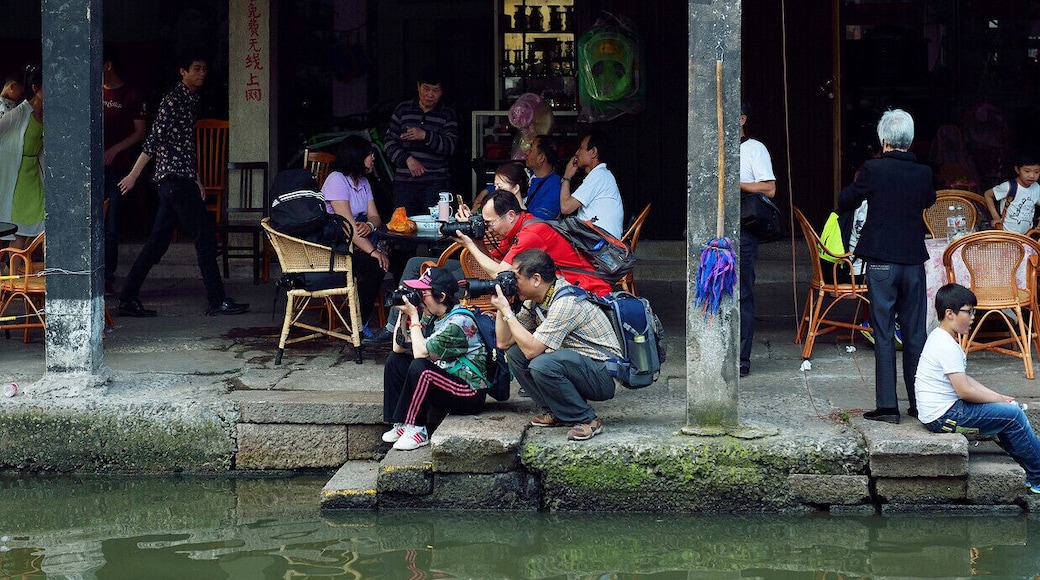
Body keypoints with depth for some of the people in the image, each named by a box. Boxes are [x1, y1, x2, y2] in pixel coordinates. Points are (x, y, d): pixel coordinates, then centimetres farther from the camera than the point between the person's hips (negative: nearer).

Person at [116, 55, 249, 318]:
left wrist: (196, 180, 25)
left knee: (158, 241, 9)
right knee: (205, 238, -6)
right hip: (176, 178, -10)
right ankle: (218, 301, -2)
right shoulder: (173, 100, -11)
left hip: (181, 179, 10)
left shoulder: (189, 100, 19)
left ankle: (128, 299, 10)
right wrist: (134, 175, -17)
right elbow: (154, 139, -16)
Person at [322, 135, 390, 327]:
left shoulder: (363, 182, 15)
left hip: (356, 243, 8)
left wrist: (369, 225, -16)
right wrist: (372, 251, -28)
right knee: (374, 265, -31)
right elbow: (347, 224, -22)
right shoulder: (337, 180, -13)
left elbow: (375, 217, 11)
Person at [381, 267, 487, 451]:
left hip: (470, 394, -9)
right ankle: (400, 424, 3)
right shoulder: (431, 317, 5)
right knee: (395, 360, 7)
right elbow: (399, 348, 5)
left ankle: (416, 429, -17)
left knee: (420, 368, -30)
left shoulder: (459, 322, -21)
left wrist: (413, 316, -18)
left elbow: (420, 352, -26)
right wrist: (403, 314, -4)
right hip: (445, 384, 9)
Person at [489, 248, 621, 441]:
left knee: (542, 365, -32)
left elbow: (532, 349, -27)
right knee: (514, 353, 0)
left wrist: (506, 312, -20)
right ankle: (557, 412, 6)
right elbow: (504, 342, 6)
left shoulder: (566, 302, -24)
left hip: (604, 374, -9)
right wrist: (501, 307, -4)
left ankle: (587, 420, -13)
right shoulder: (534, 301, 4)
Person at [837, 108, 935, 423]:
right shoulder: (923, 173, 0)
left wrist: (858, 181, 15)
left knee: (884, 334, 0)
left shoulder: (873, 169, -11)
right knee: (915, 334, 10)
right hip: (914, 261, 3)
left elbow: (844, 202, 0)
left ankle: (887, 405, -4)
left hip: (881, 262, -3)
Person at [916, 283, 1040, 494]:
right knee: (1013, 414, -9)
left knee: (1010, 412, 16)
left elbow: (965, 379, 17)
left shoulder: (939, 338, 13)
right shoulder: (947, 346, -20)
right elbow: (965, 390, -23)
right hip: (945, 416, -11)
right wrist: (999, 399, -8)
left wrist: (999, 397, 8)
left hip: (942, 410, 11)